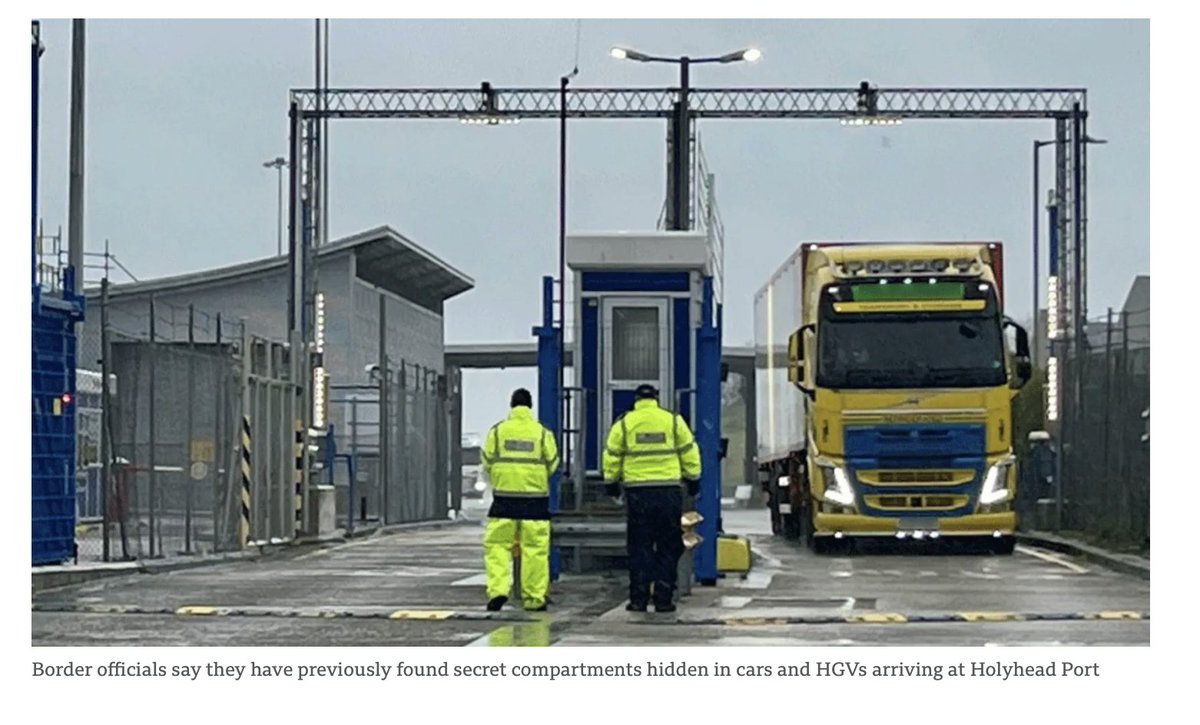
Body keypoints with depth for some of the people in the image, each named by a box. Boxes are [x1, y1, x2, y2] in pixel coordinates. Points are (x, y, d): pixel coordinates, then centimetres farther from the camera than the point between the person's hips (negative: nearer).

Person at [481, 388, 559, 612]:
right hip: (535, 497, 0)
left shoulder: (497, 431, 2)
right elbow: (552, 464, 5)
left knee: (497, 545, 5)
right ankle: (534, 598, 4)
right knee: (535, 549, 4)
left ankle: (498, 589, -12)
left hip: (504, 495, 0)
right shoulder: (542, 432, 2)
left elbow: (487, 463, 5)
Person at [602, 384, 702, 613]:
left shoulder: (624, 424, 4)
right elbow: (689, 454, 7)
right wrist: (693, 481, 17)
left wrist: (611, 483, 18)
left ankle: (639, 599, 2)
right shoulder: (674, 421, 5)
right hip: (669, 491, 0)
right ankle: (664, 599, 3)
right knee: (668, 547, 6)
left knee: (639, 547, 5)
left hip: (637, 491, 0)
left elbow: (612, 457, 6)